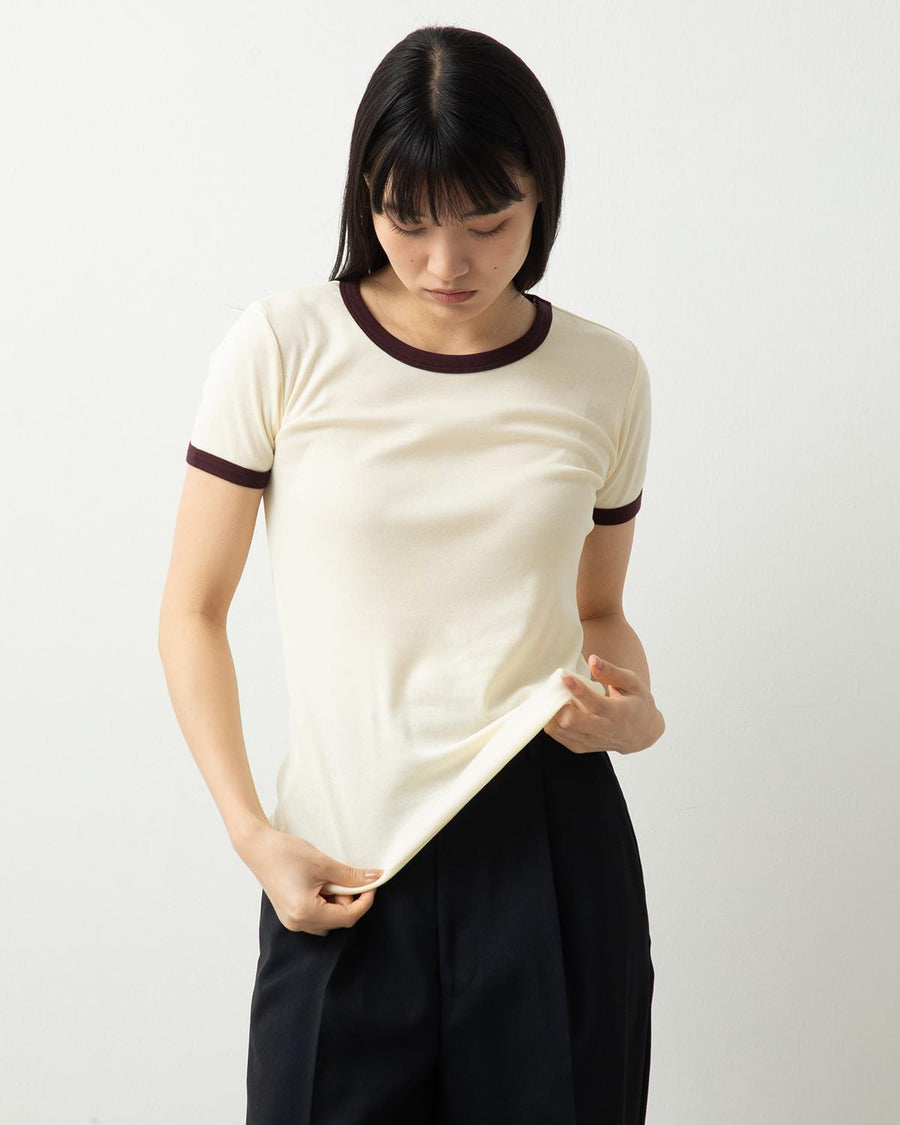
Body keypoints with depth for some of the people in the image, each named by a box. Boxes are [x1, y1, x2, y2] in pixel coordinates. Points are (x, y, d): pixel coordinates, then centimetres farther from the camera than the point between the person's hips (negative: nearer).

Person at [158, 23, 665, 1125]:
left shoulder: (604, 375, 3)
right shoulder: (283, 348, -5)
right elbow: (192, 614, 1)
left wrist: (632, 707, -5)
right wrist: (251, 833, -9)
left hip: (553, 839, 2)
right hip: (346, 872, -1)